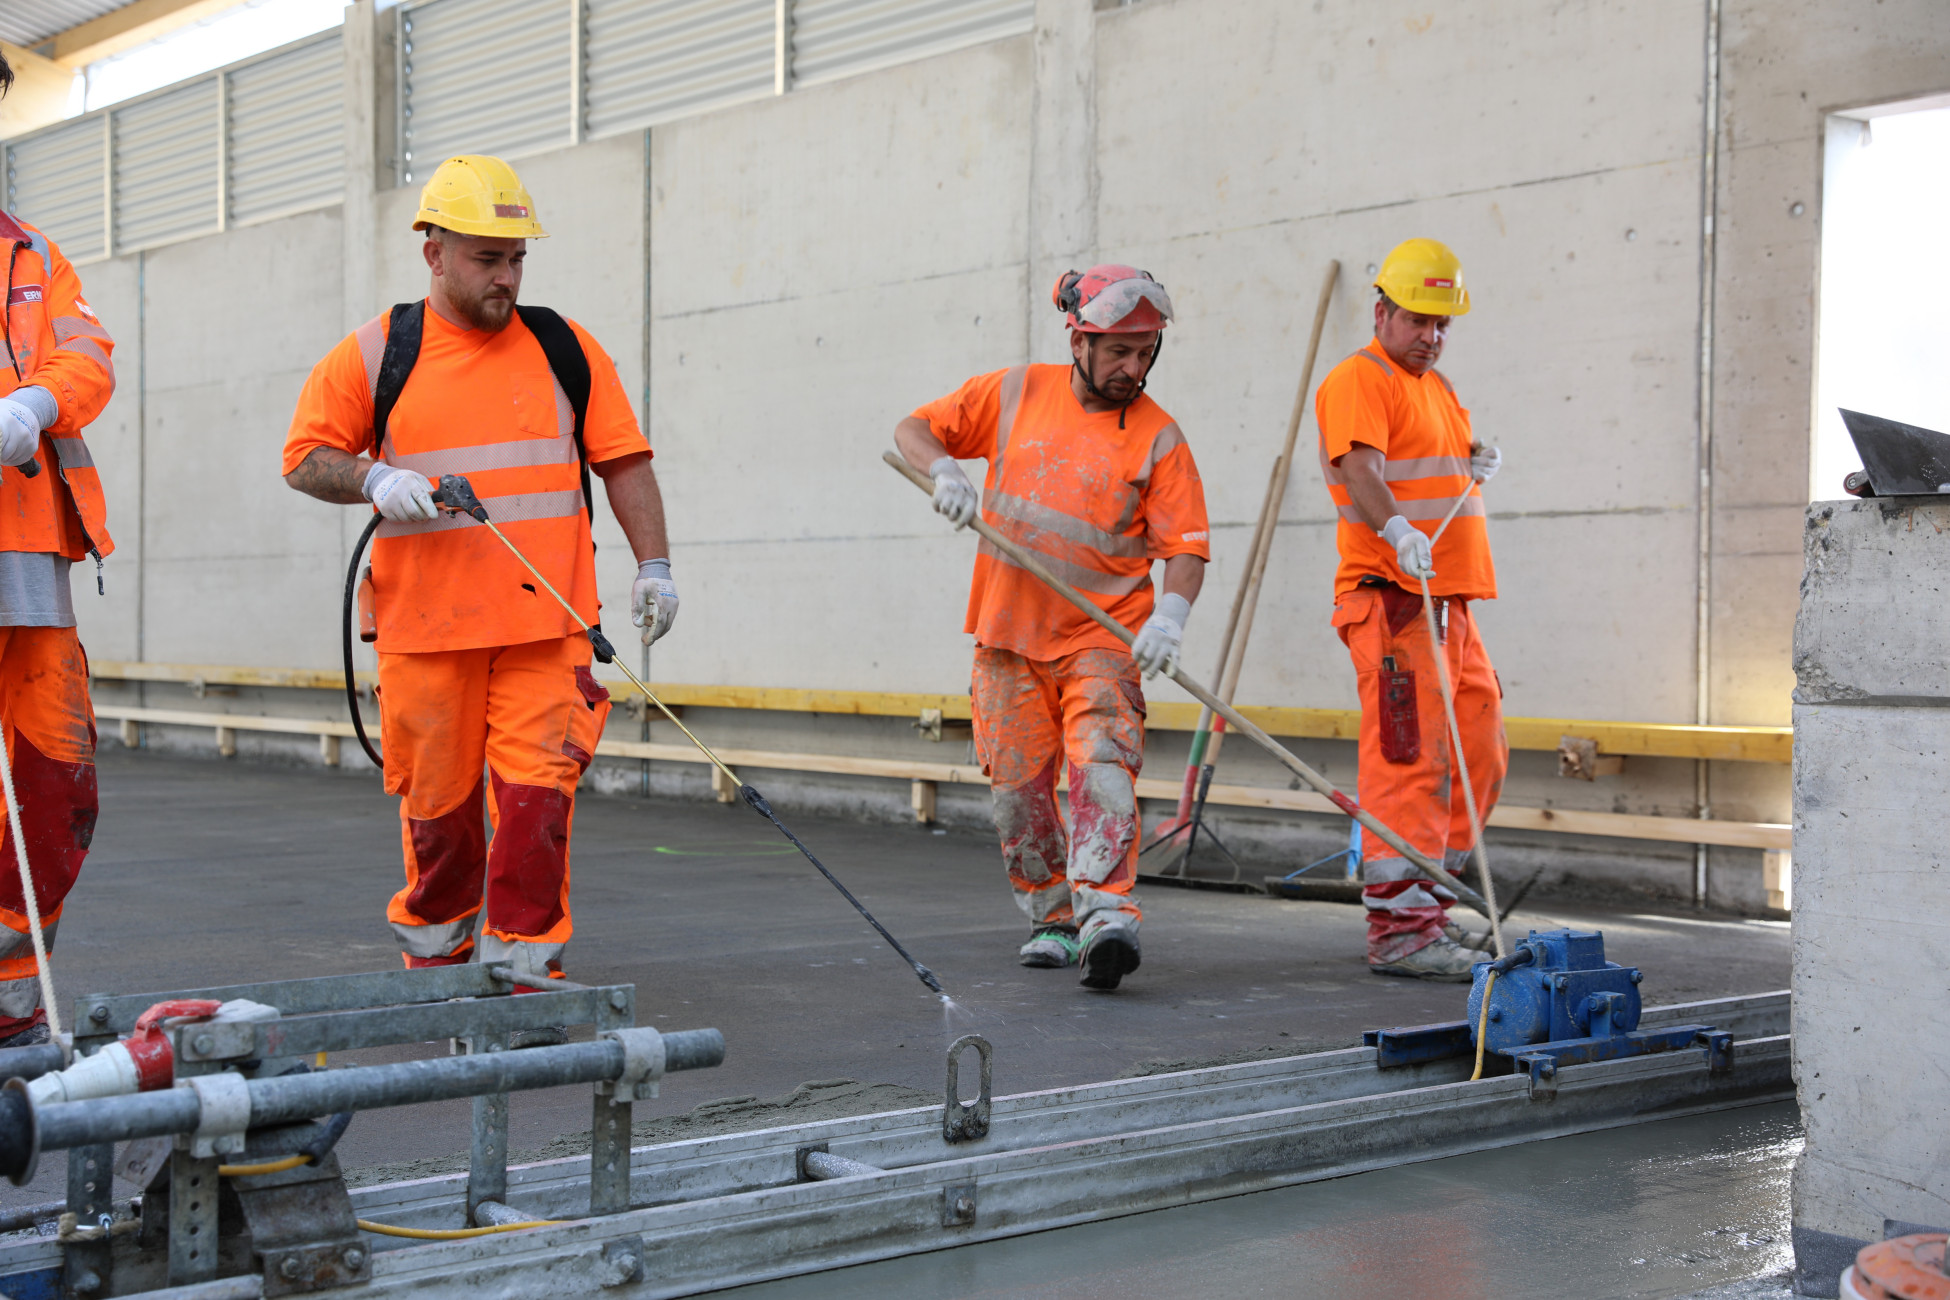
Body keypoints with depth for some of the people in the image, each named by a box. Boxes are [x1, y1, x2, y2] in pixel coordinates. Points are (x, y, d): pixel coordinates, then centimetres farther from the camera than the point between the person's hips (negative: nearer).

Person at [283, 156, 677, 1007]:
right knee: (437, 801, 9)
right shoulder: (376, 354, 4)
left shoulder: (565, 348, 8)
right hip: (426, 620, 0)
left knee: (537, 792, -9)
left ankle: (522, 964, 0)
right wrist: (373, 479, -12)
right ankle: (435, 949, 32)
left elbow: (623, 462, 9)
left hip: (547, 619, 0)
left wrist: (652, 565, 1)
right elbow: (306, 457, 7)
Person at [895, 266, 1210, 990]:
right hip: (1007, 632, 3)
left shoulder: (1158, 436, -2)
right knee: (1018, 783, 4)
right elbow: (914, 430, 9)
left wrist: (1171, 612, -28)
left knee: (1102, 763, -21)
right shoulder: (1015, 394, 4)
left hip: (1103, 635, -2)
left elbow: (1185, 544, -8)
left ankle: (1106, 917, -29)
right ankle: (1050, 917, 20)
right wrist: (944, 470, -14)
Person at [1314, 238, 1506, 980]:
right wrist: (1398, 529, -41)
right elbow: (1360, 469, -24)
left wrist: (1478, 465, 12)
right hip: (1391, 595, -10)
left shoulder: (1437, 387, 23)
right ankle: (1398, 929, -13)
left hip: (1451, 599, 10)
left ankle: (1425, 903, 23)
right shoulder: (1358, 380, -7)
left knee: (1478, 756, 13)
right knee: (1410, 758, -14)